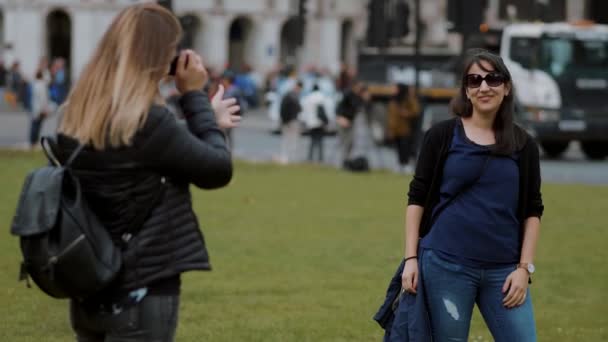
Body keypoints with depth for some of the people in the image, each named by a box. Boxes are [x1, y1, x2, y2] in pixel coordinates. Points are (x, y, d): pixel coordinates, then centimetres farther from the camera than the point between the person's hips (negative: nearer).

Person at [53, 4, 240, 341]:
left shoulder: (76, 117, 3)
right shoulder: (147, 122, -20)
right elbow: (218, 169, -8)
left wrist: (205, 119, 20)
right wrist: (194, 96, 0)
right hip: (141, 293, -8)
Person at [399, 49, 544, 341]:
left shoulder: (523, 145, 7)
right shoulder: (443, 136, 2)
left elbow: (532, 210, 10)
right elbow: (417, 198, 4)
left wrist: (524, 267, 1)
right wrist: (411, 258, -3)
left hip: (504, 270, 2)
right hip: (445, 265, -2)